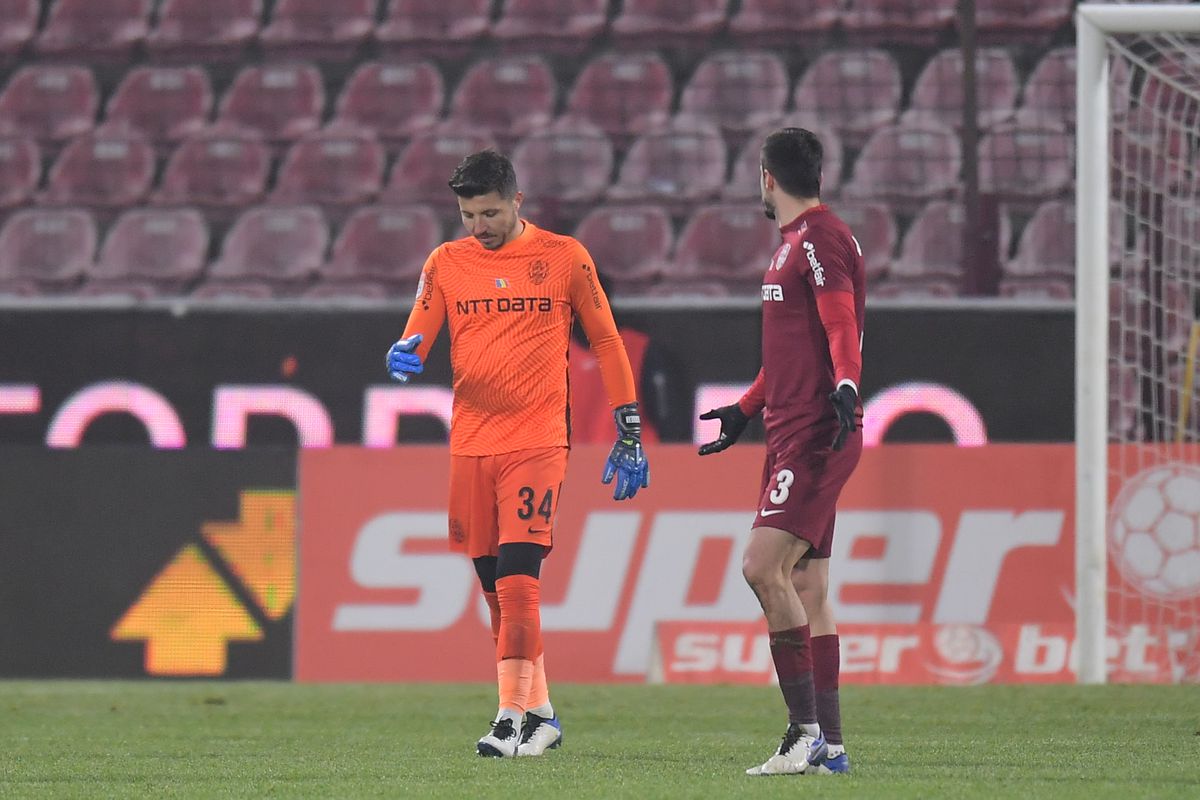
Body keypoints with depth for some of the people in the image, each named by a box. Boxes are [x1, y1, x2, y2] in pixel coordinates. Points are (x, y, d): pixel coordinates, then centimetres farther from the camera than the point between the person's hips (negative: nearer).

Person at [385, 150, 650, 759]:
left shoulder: (564, 257, 1)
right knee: (497, 589, 7)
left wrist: (629, 432, 7)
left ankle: (513, 719, -14)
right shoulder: (446, 264, 9)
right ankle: (539, 713, 18)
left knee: (517, 581, -15)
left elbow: (605, 341, 8)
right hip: (469, 445, 4)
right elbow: (416, 340, 6)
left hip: (537, 440, -4)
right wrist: (404, 358, -19)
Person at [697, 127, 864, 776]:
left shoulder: (821, 238, -10)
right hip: (792, 433, 10)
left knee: (763, 566, -19)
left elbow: (842, 327, -23)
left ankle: (805, 727, -19)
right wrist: (746, 409, 38)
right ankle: (827, 745, 8)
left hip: (815, 436, -10)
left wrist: (844, 385, -39)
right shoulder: (793, 243, 21)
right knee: (805, 590, 7)